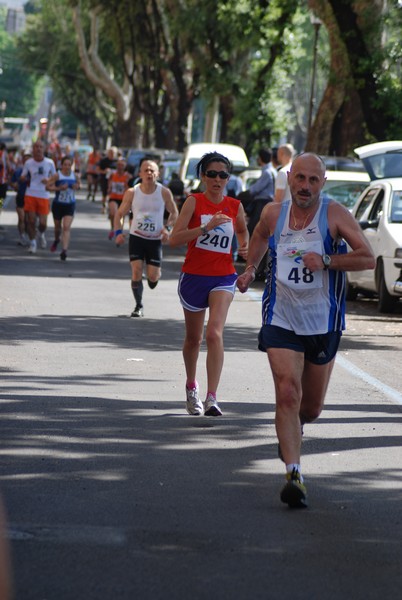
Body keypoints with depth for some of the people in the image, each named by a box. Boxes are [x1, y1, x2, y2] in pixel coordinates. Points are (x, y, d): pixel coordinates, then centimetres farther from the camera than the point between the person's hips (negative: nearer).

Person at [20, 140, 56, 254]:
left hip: (43, 195, 0)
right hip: (30, 194, 0)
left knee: (43, 222, -3)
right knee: (31, 220, -4)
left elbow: (54, 176, 12)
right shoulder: (28, 163, 1)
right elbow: (22, 177, 8)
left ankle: (41, 234, 32)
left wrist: (49, 180, -10)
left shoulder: (49, 163, 0)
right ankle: (32, 243, 12)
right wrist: (24, 178, -16)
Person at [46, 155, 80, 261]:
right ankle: (57, 240, 50)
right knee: (58, 226, 16)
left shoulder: (75, 175, -1)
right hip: (58, 204, -1)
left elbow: (78, 184, 17)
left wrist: (77, 186, -7)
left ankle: (64, 250, -21)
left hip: (70, 205, 1)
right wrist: (59, 188, -25)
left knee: (67, 227, -14)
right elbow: (48, 187, -12)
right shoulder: (58, 175, -12)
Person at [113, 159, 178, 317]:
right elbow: (119, 214, 3)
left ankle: (156, 273, 35)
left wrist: (167, 228, -10)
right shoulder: (132, 193, -6)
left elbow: (174, 213, 7)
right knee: (136, 272, -10)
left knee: (152, 277, -4)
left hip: (155, 239, 0)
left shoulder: (164, 193, -6)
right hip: (136, 237, 0)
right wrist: (118, 232, -13)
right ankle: (139, 306, 8)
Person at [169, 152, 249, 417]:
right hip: (194, 276, 0)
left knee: (215, 333, -19)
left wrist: (246, 246, 4)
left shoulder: (235, 206, 3)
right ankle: (192, 388, 40)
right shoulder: (195, 202, -6)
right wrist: (206, 227, -26)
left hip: (223, 278, 0)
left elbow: (243, 230, 25)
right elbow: (175, 238, -16)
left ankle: (212, 398, -24)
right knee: (193, 338, 14)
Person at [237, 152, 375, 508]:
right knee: (287, 394, -19)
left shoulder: (334, 215, -9)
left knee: (312, 407, 13)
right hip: (281, 321, 0)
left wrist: (326, 261, -24)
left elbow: (368, 258, -15)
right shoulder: (274, 214, 1)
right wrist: (250, 269, 16)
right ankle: (294, 475, -22)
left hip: (323, 323, 0)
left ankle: (294, 427, 50)